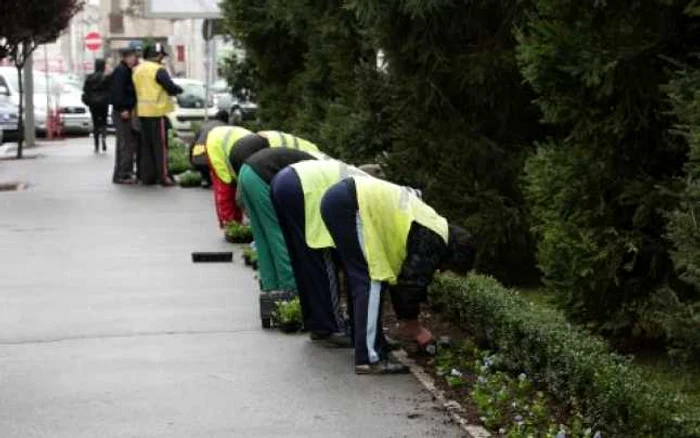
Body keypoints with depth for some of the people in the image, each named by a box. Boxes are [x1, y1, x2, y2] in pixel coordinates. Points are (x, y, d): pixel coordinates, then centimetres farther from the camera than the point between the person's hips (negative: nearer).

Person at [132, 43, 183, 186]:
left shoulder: (137, 70, 11)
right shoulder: (158, 70, -14)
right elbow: (171, 88, -15)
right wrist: (179, 89, 6)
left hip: (142, 111, 7)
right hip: (157, 111, -7)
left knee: (146, 145, 12)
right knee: (160, 145, -3)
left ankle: (146, 176, 14)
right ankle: (163, 176, -3)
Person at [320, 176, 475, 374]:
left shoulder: (428, 230, 22)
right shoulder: (434, 241, -6)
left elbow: (399, 277, 27)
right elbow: (413, 282, -6)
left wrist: (406, 320, 29)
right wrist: (414, 326, 7)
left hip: (338, 200, 10)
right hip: (349, 203, -10)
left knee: (364, 281, 16)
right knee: (371, 281, -8)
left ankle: (368, 347, 20)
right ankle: (370, 358, -10)